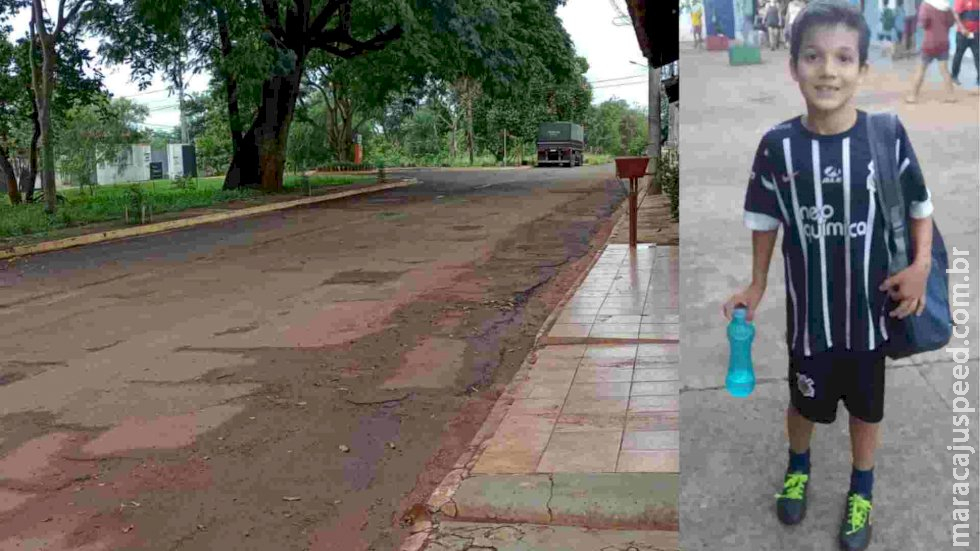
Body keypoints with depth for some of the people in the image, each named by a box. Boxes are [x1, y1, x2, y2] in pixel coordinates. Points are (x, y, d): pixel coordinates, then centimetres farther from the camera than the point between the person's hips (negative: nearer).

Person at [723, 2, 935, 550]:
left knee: (867, 404, 20)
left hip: (871, 306, 0)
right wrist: (756, 286, 3)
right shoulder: (778, 145, -14)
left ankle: (862, 490, 47)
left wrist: (921, 265, -15)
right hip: (809, 309, 0)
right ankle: (798, 466, 54)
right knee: (805, 401, 21)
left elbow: (920, 206, -1)